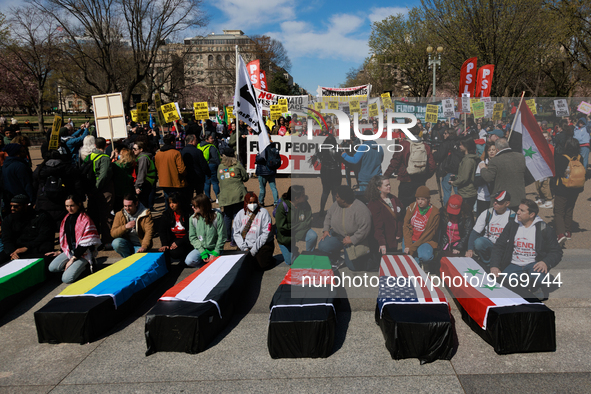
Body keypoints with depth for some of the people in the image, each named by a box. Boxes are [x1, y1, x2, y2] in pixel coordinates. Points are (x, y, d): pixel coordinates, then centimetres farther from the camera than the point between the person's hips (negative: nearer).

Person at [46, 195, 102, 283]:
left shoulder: (85, 220, -14)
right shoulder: (66, 219, 10)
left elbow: (85, 243, -16)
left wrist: (73, 259, -16)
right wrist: (60, 252, 12)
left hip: (83, 253, -7)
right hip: (69, 251, 8)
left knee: (67, 278, -21)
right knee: (52, 268, -14)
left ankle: (85, 265, 2)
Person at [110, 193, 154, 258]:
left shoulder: (146, 214, -7)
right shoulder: (119, 215, 1)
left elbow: (149, 232, -17)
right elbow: (113, 233, -5)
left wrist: (144, 247, -32)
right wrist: (125, 227, -24)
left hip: (140, 246, -3)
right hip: (127, 245, 3)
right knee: (116, 243, -29)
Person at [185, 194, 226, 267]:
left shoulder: (217, 216, -13)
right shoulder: (192, 218, -5)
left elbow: (221, 236, -9)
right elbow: (192, 237, -2)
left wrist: (215, 253, -13)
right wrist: (202, 252, -13)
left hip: (214, 249, -3)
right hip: (200, 248, 3)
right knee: (189, 261, -25)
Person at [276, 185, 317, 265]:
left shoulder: (305, 204, -15)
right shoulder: (282, 206, -24)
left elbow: (307, 223, -14)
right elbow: (281, 227, -23)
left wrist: (298, 235, -26)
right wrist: (298, 226, -20)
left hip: (301, 231, 2)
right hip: (286, 237, -2)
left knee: (313, 236, -29)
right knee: (290, 262, 2)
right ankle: (291, 249, 35)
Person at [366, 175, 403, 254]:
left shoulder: (394, 199, 9)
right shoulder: (374, 204, -12)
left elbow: (400, 218, 10)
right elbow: (377, 225, -17)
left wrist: (399, 234, 0)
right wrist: (382, 243, -22)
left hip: (394, 241, 6)